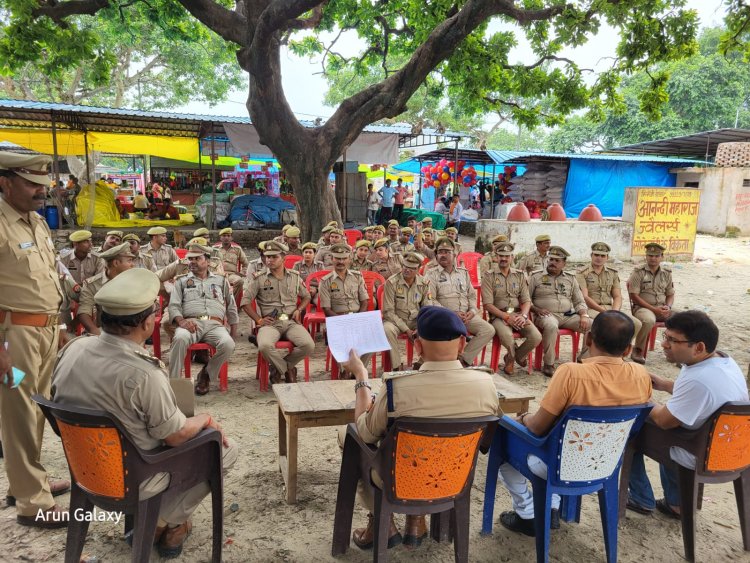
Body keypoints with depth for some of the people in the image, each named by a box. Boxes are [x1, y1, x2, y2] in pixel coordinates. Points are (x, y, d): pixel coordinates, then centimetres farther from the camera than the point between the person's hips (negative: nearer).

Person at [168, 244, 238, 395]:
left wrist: (234, 331, 15)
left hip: (215, 324, 1)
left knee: (228, 344, -32)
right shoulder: (182, 281, 22)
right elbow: (173, 306, 10)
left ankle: (205, 375, -7)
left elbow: (231, 307, 25)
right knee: (180, 338, -37)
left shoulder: (221, 280, 25)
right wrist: (181, 321, -12)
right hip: (191, 323, -1)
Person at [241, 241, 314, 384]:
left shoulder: (295, 277, 14)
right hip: (270, 323, -2)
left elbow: (306, 297, 27)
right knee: (265, 346, -36)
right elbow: (245, 302, 8)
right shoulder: (258, 278, 6)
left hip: (291, 321, 2)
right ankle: (288, 369, -4)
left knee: (309, 345, -26)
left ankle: (277, 367, 2)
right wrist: (258, 320, -2)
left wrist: (299, 310, 7)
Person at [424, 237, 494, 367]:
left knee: (489, 330, -18)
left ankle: (464, 359, -10)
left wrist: (472, 311, -1)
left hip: (466, 315, 5)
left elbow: (472, 295, 21)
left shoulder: (463, 272, 21)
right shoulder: (431, 274, 5)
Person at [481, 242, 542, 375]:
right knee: (507, 336, -36)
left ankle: (511, 359, 8)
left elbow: (526, 300, 9)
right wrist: (506, 317, -17)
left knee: (536, 337, -21)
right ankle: (519, 355, 2)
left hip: (518, 314, 4)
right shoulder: (489, 276, 0)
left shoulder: (520, 275, 13)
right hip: (498, 316, -4)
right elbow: (488, 304, -7)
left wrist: (523, 316, -12)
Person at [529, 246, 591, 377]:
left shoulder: (571, 279, 18)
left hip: (568, 316, 4)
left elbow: (579, 301, 17)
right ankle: (549, 364, -26)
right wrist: (537, 310, -14)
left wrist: (584, 316, -3)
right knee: (551, 325, -39)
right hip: (546, 315, -4)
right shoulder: (536, 277, 6)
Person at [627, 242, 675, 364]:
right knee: (648, 320, -38)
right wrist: (654, 309, -16)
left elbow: (670, 295, 17)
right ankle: (638, 350, -15)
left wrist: (668, 307, -6)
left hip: (662, 309, 6)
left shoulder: (667, 274, 13)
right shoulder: (639, 272, -4)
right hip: (642, 307, -5)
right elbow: (634, 296, -10)